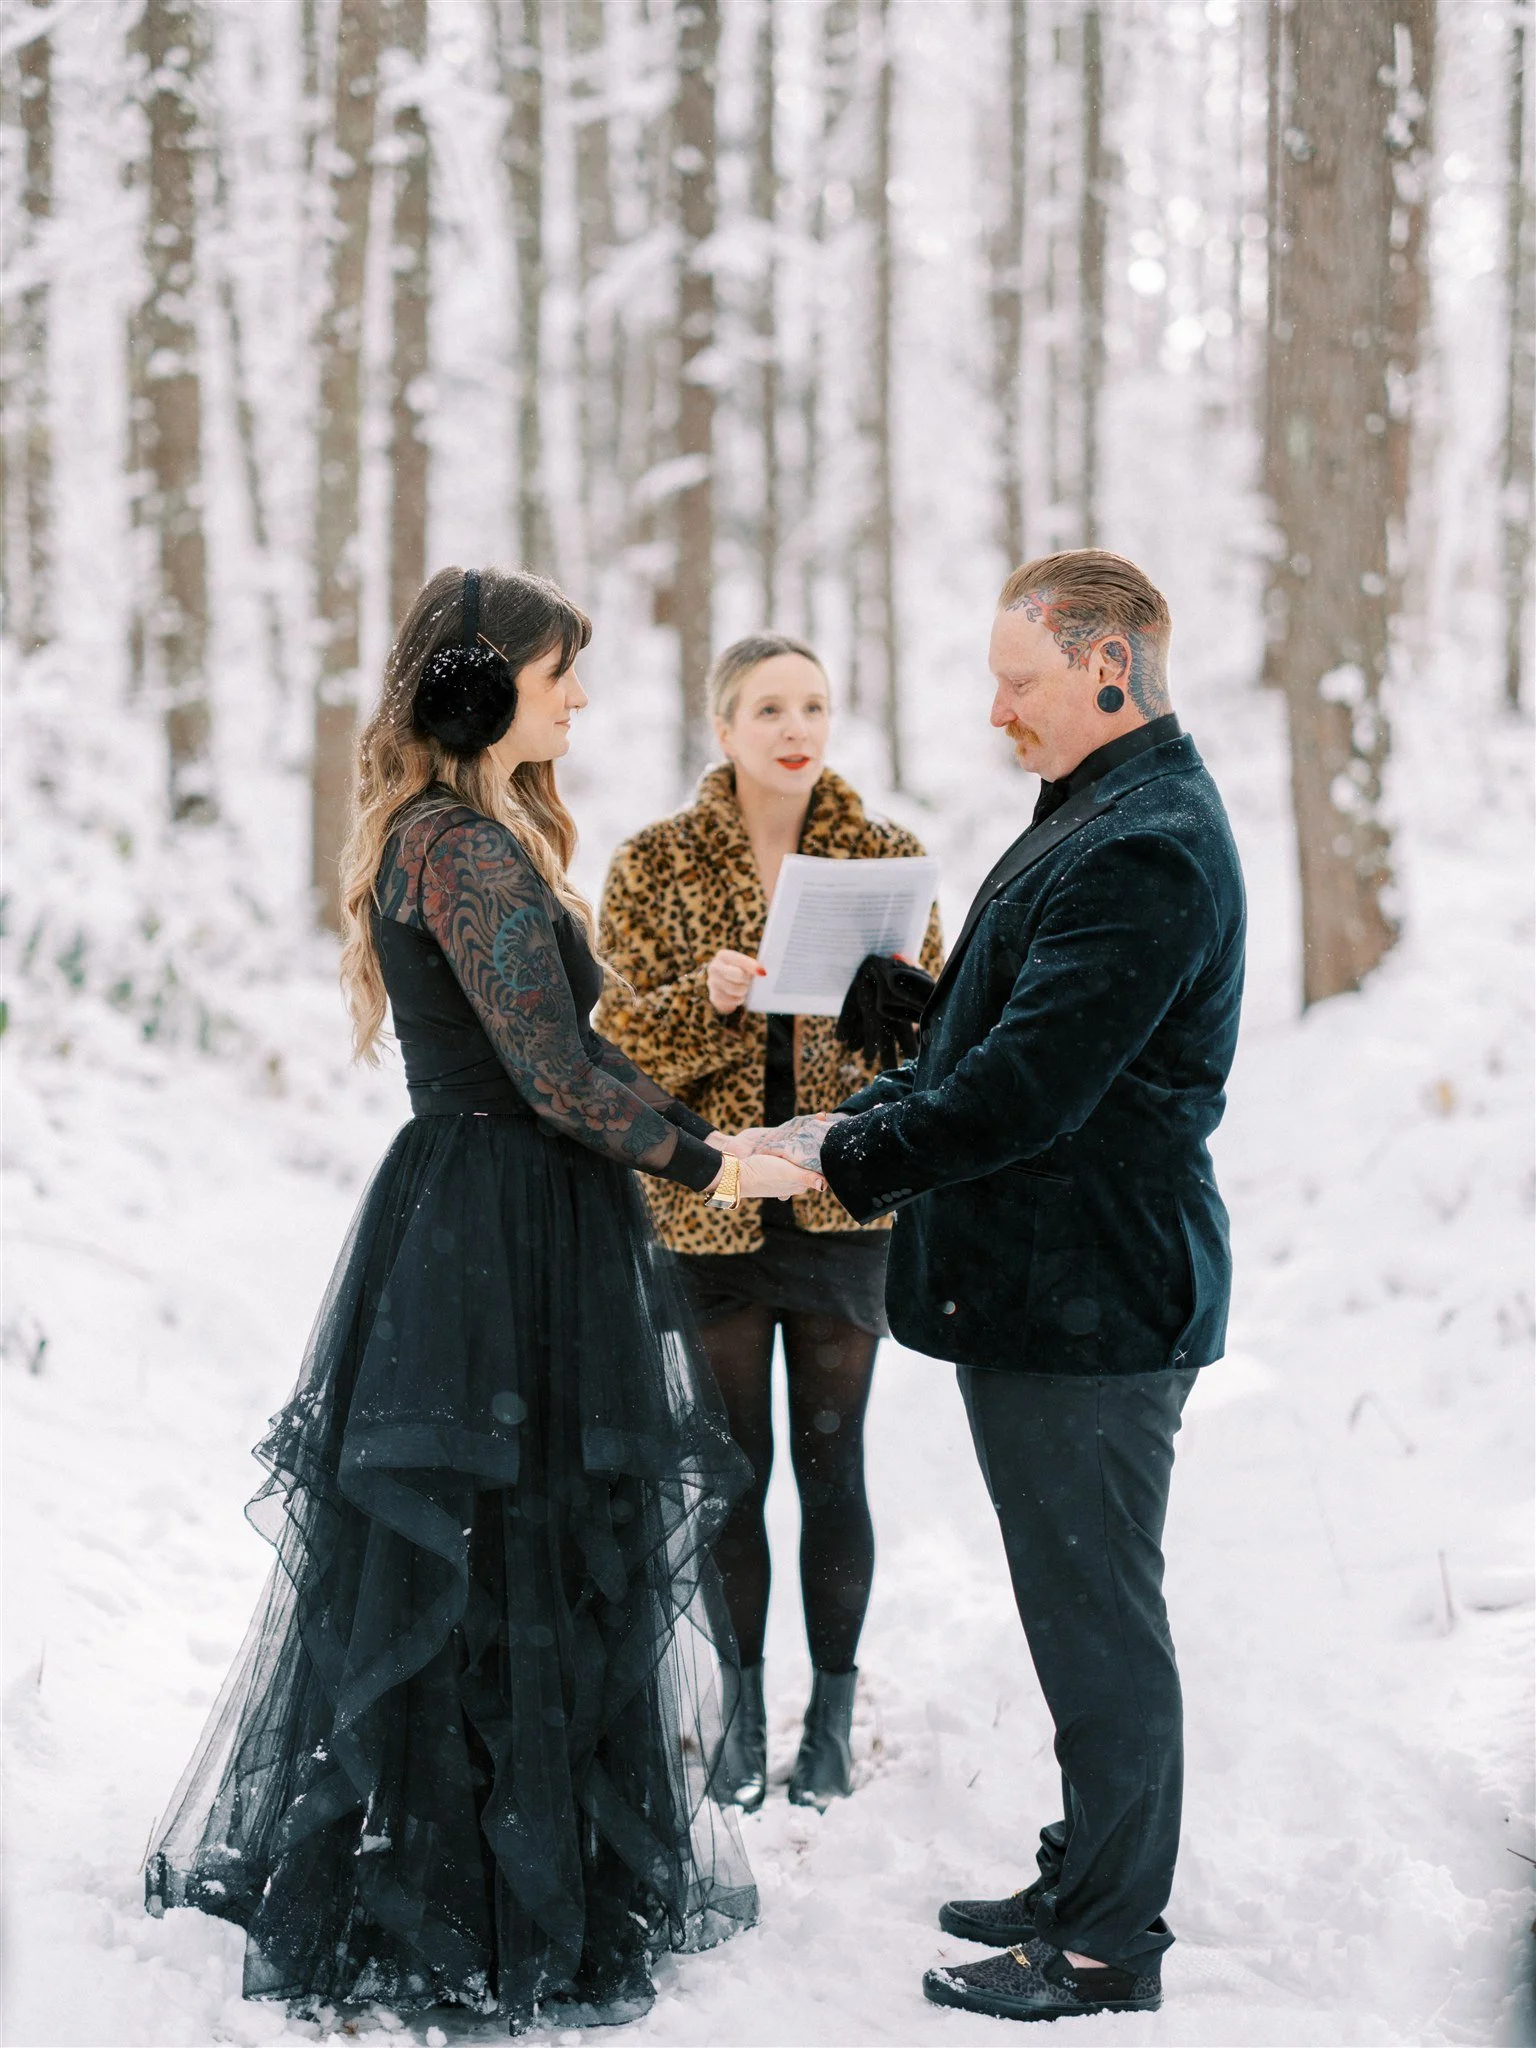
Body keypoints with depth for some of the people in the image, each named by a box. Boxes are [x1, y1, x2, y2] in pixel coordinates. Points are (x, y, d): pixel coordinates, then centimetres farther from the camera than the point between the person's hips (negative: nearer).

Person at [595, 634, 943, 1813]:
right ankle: (742, 1711, 20)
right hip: (709, 1202, 0)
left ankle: (833, 1715, 18)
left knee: (832, 1463, 4)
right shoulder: (657, 864, 2)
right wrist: (708, 997, -20)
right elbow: (622, 1040, -2)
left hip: (843, 1201, 0)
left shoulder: (887, 855, 5)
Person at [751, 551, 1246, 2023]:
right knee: (1082, 1617, 19)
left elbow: (1026, 1085, -25)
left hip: (1089, 1302, -11)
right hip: (1047, 1290, 11)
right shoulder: (1103, 817, 15)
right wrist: (865, 1126, 8)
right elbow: (993, 1035, 20)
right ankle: (1089, 1886, 32)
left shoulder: (1145, 850, -20)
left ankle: (1107, 1952, 9)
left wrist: (848, 1155, -16)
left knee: (1098, 1626, -1)